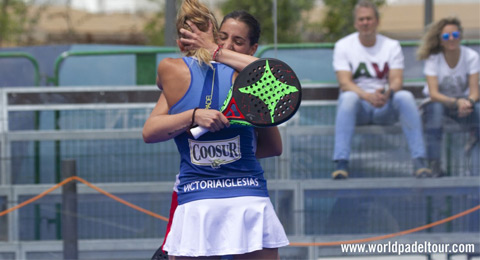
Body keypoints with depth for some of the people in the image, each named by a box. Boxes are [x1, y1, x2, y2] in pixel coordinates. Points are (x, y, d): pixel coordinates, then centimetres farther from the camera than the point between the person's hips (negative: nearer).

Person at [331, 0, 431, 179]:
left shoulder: (392, 46, 7)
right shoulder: (343, 46, 1)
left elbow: (396, 80, -5)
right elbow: (344, 83, -12)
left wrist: (387, 93, -31)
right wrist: (368, 96, -31)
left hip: (385, 108, 1)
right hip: (358, 108, -1)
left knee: (405, 97, -30)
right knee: (348, 97, -37)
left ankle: (419, 161, -35)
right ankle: (341, 163, -45)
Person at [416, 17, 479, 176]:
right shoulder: (433, 59, -13)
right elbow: (434, 94, -22)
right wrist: (456, 102, -40)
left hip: (463, 103, 2)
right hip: (439, 102, -2)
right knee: (435, 107, -38)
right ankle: (434, 164, -40)